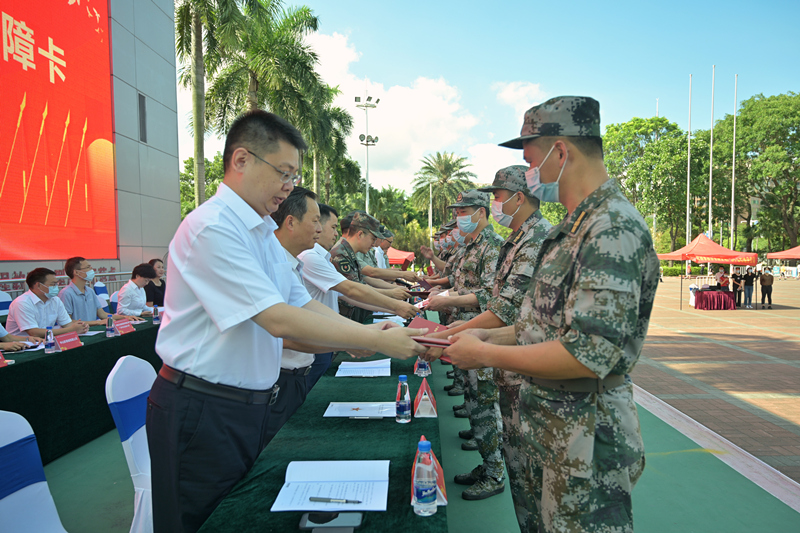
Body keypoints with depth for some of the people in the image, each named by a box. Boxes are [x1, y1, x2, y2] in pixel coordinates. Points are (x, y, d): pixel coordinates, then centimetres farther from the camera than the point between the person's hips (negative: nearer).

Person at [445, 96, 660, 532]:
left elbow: (589, 355, -29)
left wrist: (485, 355, -20)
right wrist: (490, 336, 4)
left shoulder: (613, 227, -22)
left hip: (586, 445, -9)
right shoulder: (575, 226, 10)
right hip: (551, 433, 9)